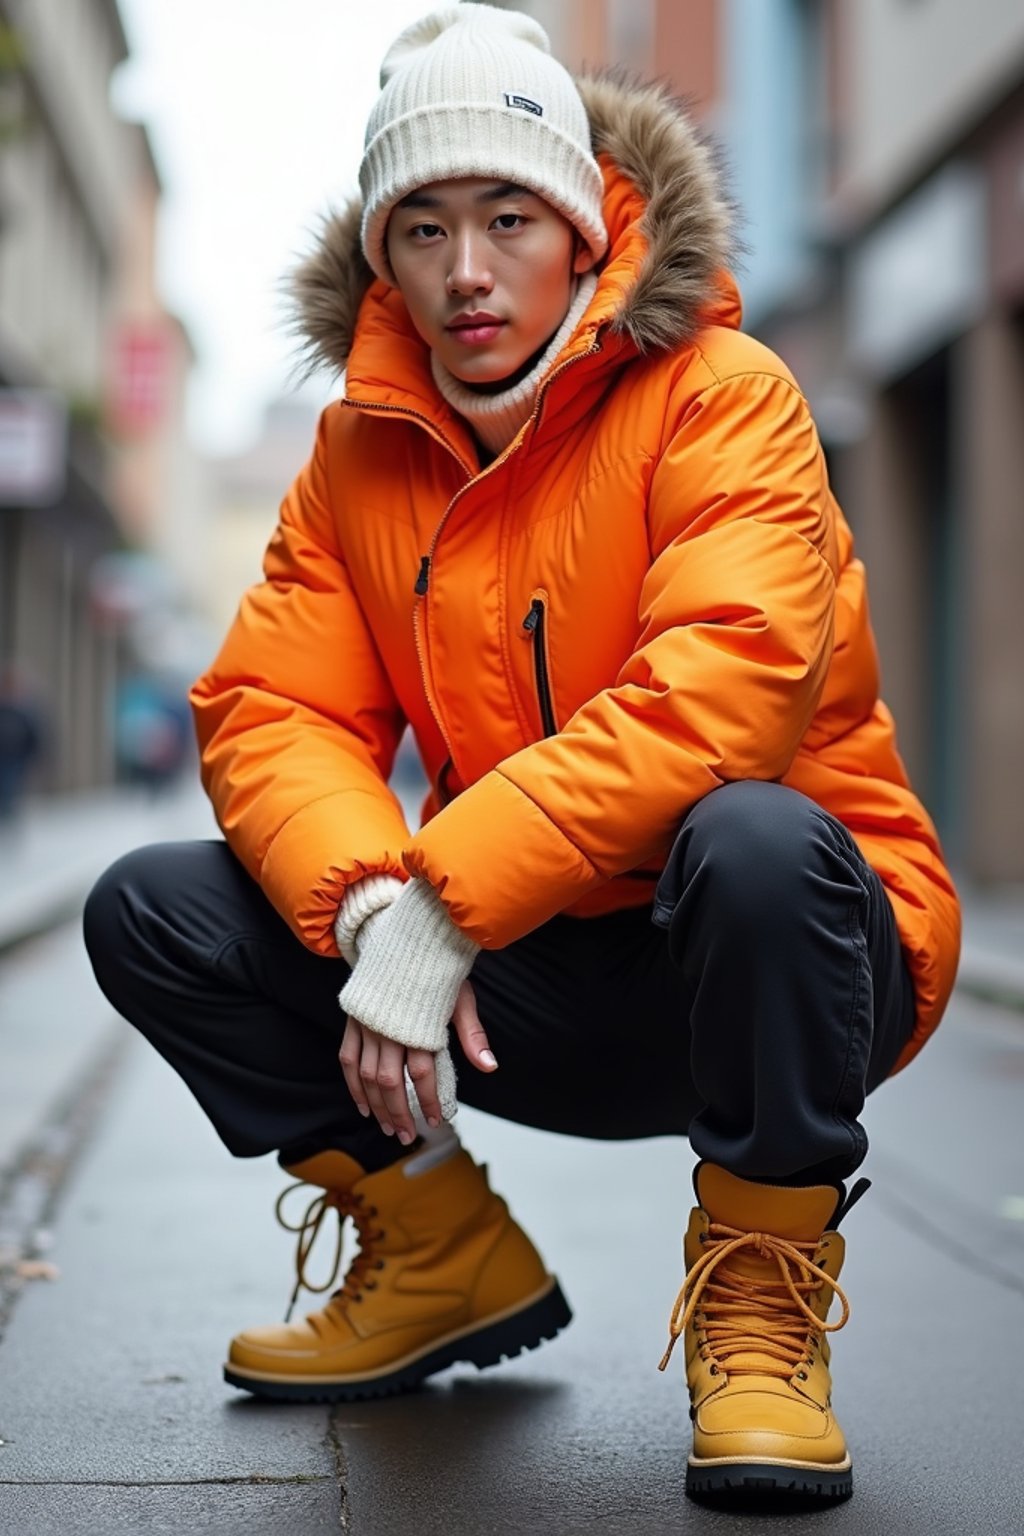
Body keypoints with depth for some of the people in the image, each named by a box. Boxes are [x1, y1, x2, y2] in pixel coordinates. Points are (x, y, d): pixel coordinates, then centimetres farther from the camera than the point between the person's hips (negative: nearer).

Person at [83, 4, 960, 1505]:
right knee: (153, 912, -6)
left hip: (758, 960, -5)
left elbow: (718, 692, -28)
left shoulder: (720, 396, -13)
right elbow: (268, 712, -3)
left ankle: (760, 1306, -13)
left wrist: (445, 896, -31)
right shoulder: (361, 451, 4)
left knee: (757, 843, -39)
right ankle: (444, 1260, 12)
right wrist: (373, 908, -24)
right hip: (535, 989, 5)